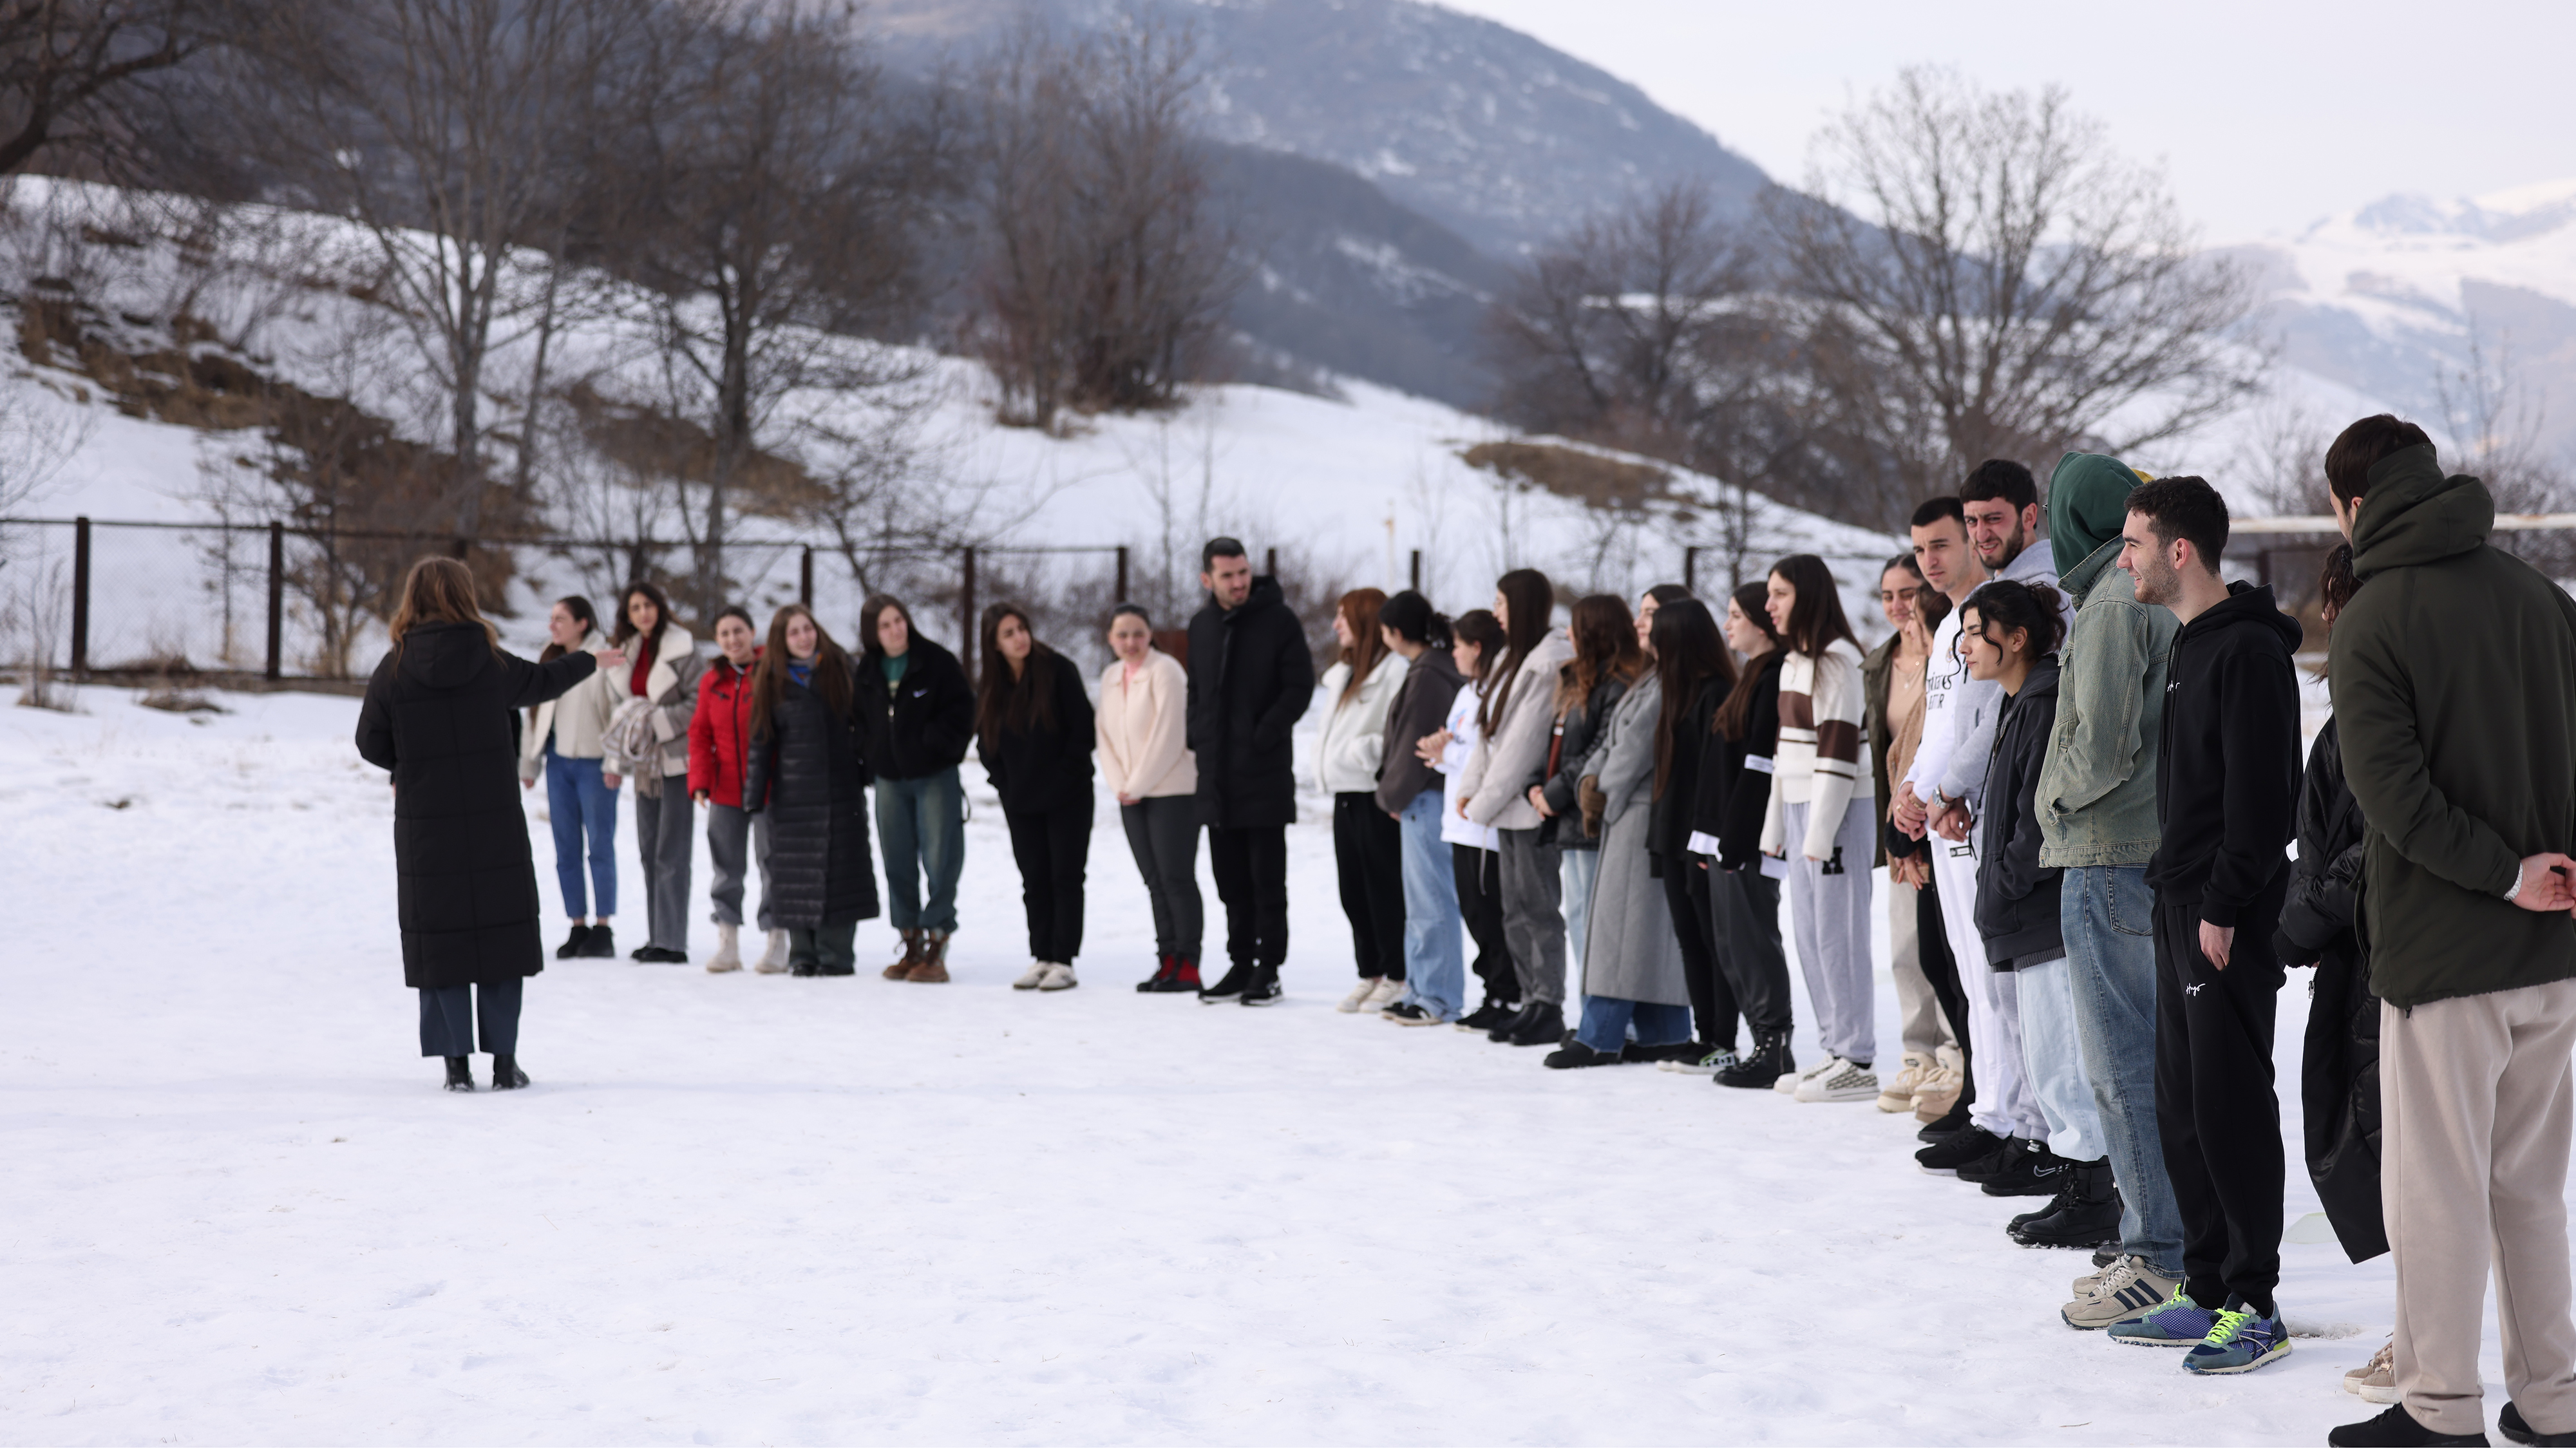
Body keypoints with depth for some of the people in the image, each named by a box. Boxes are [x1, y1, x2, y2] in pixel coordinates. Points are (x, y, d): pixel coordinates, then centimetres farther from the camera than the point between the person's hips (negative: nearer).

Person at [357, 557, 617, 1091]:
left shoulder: (394, 669, -6)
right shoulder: (491, 662, -4)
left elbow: (371, 745, -1)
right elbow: (542, 682, 16)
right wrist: (589, 660, 35)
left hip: (425, 829, 0)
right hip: (495, 825, 0)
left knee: (439, 941, 6)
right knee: (501, 933, 9)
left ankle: (457, 1062, 4)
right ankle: (504, 1061, 9)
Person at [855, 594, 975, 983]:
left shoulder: (936, 660, -6)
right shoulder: (866, 671, 7)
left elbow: (961, 707, -8)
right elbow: (862, 721, 17)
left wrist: (935, 744, -14)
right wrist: (870, 757, 4)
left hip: (935, 776, -5)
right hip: (889, 778, 5)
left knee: (940, 862, -8)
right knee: (898, 865, 7)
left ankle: (936, 948, -4)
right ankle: (911, 947, 16)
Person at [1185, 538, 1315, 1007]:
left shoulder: (1278, 619, -6)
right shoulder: (1201, 625, 12)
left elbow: (1299, 687, -8)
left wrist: (1264, 736, -15)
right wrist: (1197, 739, 8)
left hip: (1265, 773, -6)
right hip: (1217, 774, 6)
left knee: (1267, 877, -1)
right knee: (1230, 877, 11)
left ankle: (1268, 970, 3)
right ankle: (1240, 964, 18)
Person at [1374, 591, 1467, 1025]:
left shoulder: (1427, 676, -17)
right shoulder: (1438, 668, 14)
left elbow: (1414, 746, -16)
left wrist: (1392, 795, -5)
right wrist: (1395, 793, 15)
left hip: (1424, 799, -10)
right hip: (1422, 800, 10)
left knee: (1430, 901, -5)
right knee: (1422, 901, 14)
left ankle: (1437, 998, -1)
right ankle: (1421, 992, 20)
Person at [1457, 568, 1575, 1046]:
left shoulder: (1552, 663, -14)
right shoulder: (1513, 658, 17)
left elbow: (1526, 738, -17)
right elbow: (1491, 729, 16)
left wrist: (1487, 800, -14)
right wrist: (1472, 786, 7)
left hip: (1532, 804, -10)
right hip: (1508, 806, 10)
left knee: (1539, 907, -6)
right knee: (1516, 912, 11)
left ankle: (1549, 1007, -2)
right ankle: (1532, 1004, 16)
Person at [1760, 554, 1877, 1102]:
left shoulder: (1836, 661, -12)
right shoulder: (1794, 661, 16)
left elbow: (1838, 752, -17)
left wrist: (1821, 833, -18)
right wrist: (1775, 825, 18)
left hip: (1838, 810, -9)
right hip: (1798, 808, 9)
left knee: (1837, 933, -7)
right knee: (1809, 933, 11)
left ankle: (1858, 1061, -3)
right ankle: (1835, 1051, 17)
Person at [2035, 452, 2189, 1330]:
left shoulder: (2113, 604, -14)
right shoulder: (2167, 597, 15)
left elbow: (2101, 746, -20)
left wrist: (2058, 801, -3)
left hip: (2107, 854, -10)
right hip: (2153, 849, 10)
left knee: (2122, 1065, -6)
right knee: (2144, 1057, 15)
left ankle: (2157, 1261, -4)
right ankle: (2159, 1246, 20)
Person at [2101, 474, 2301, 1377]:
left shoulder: (2249, 650, -15)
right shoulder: (2189, 645, 16)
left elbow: (2260, 794, -19)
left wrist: (2224, 906, -20)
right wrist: (2176, 889, 16)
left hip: (2230, 919, -10)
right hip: (2181, 910, 10)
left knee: (2232, 1106, -6)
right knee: (2182, 1108, 12)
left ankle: (2255, 1304, 1)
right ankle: (2207, 1291, 19)